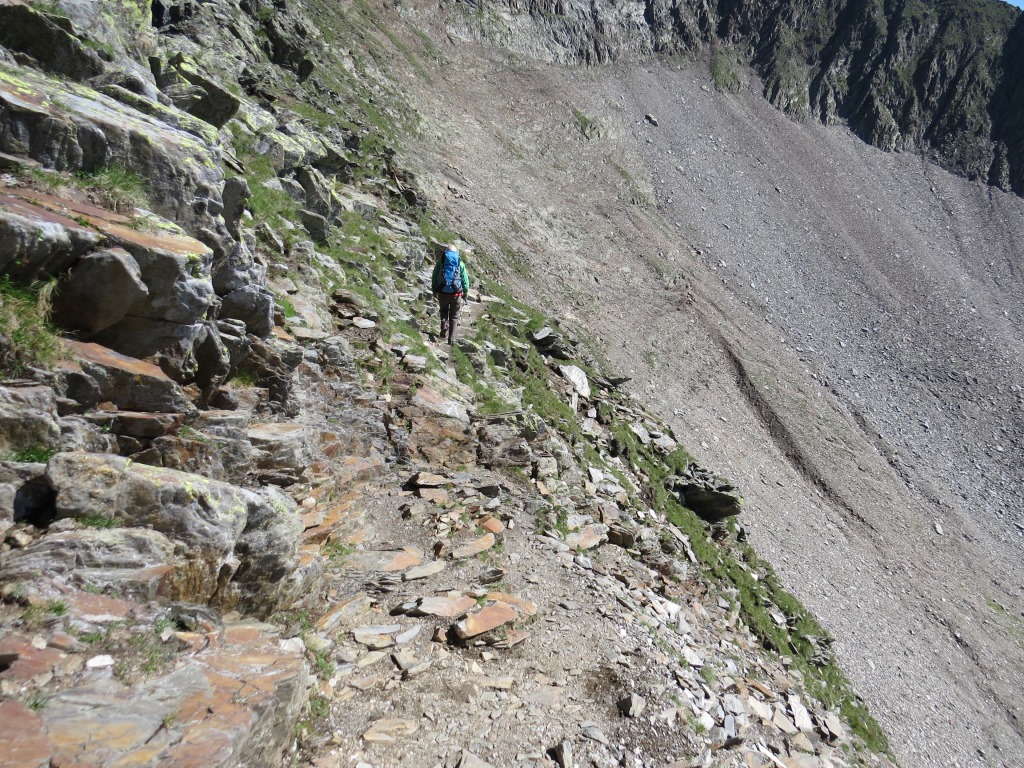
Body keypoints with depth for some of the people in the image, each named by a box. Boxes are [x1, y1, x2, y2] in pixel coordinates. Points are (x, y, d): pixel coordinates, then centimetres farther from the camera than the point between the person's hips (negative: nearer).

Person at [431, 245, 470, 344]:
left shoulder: (440, 261, 5)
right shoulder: (460, 263, 4)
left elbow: (434, 277, 5)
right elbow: (465, 280, 2)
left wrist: (434, 290, 14)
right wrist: (466, 292, 13)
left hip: (442, 292, 1)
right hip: (456, 293, -1)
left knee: (444, 311, 26)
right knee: (454, 316, 12)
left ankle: (444, 331, 4)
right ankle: (452, 339, 5)